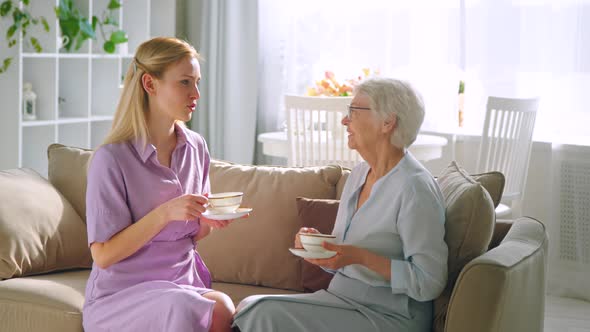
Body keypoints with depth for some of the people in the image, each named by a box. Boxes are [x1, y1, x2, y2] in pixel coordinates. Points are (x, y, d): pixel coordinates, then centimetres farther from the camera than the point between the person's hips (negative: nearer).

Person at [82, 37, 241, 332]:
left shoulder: (195, 147, 6)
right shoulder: (111, 158, -13)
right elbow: (103, 255, -13)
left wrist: (208, 221, -7)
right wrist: (165, 213, -23)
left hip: (185, 282, 4)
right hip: (121, 294, -4)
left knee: (224, 308, -30)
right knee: (182, 308, -35)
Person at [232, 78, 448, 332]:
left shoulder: (415, 188, -16)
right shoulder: (359, 173, 11)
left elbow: (429, 282, -18)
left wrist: (361, 257, -23)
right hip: (342, 298, 8)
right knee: (251, 306, -12)